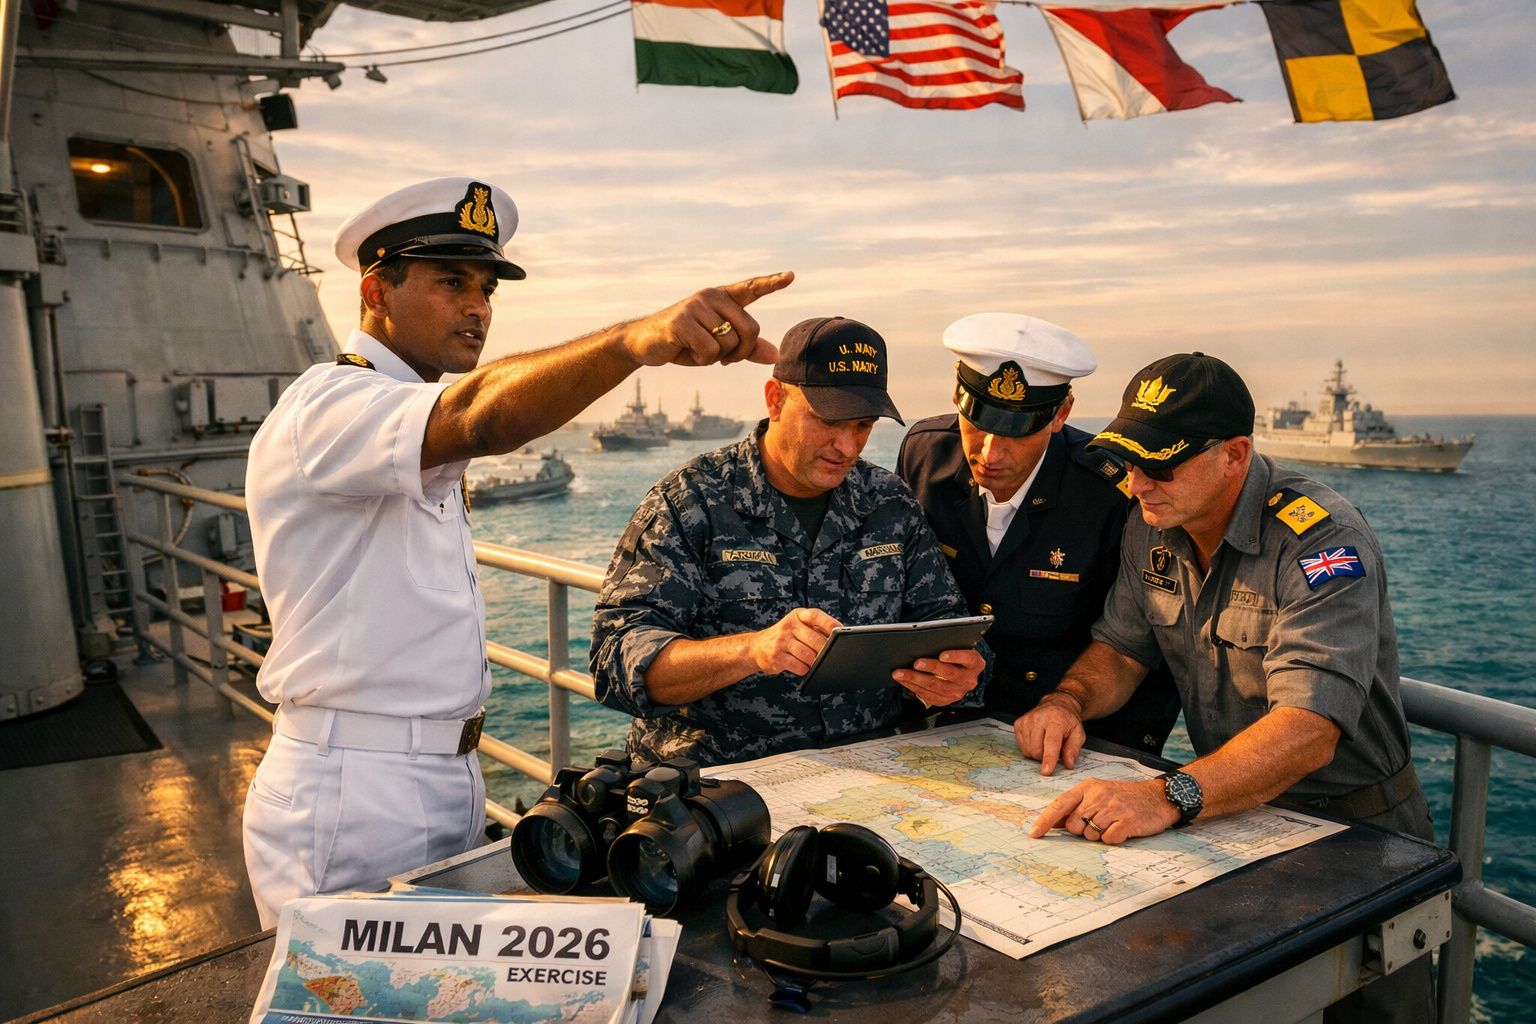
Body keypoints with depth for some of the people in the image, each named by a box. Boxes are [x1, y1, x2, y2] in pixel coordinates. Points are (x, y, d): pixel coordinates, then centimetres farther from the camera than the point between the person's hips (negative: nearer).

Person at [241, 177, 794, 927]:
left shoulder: (422, 436, 16)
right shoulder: (326, 407, -17)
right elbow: (480, 418, -39)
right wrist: (634, 341, -54)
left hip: (450, 779, 9)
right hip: (353, 795, -9)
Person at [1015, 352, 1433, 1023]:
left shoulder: (1324, 544, -25)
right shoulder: (1153, 528, -4)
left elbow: (1308, 730, -37)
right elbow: (1121, 647, 5)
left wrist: (1170, 797, -50)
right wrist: (1068, 700, -17)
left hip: (1352, 831, -4)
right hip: (1234, 808, 5)